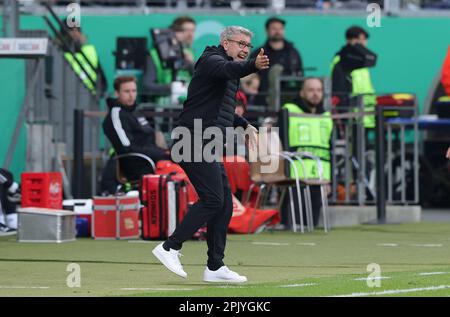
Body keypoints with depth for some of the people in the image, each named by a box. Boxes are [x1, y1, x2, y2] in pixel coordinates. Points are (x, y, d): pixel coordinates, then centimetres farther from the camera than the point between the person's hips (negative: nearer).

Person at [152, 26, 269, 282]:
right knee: (212, 199, -15)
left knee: (224, 203, 8)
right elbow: (229, 69, -33)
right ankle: (170, 248, -9)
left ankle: (215, 267, 12)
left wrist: (245, 125, 26)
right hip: (196, 142, -10)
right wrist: (254, 66, -52)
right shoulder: (212, 60, -8)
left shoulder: (231, 77, 22)